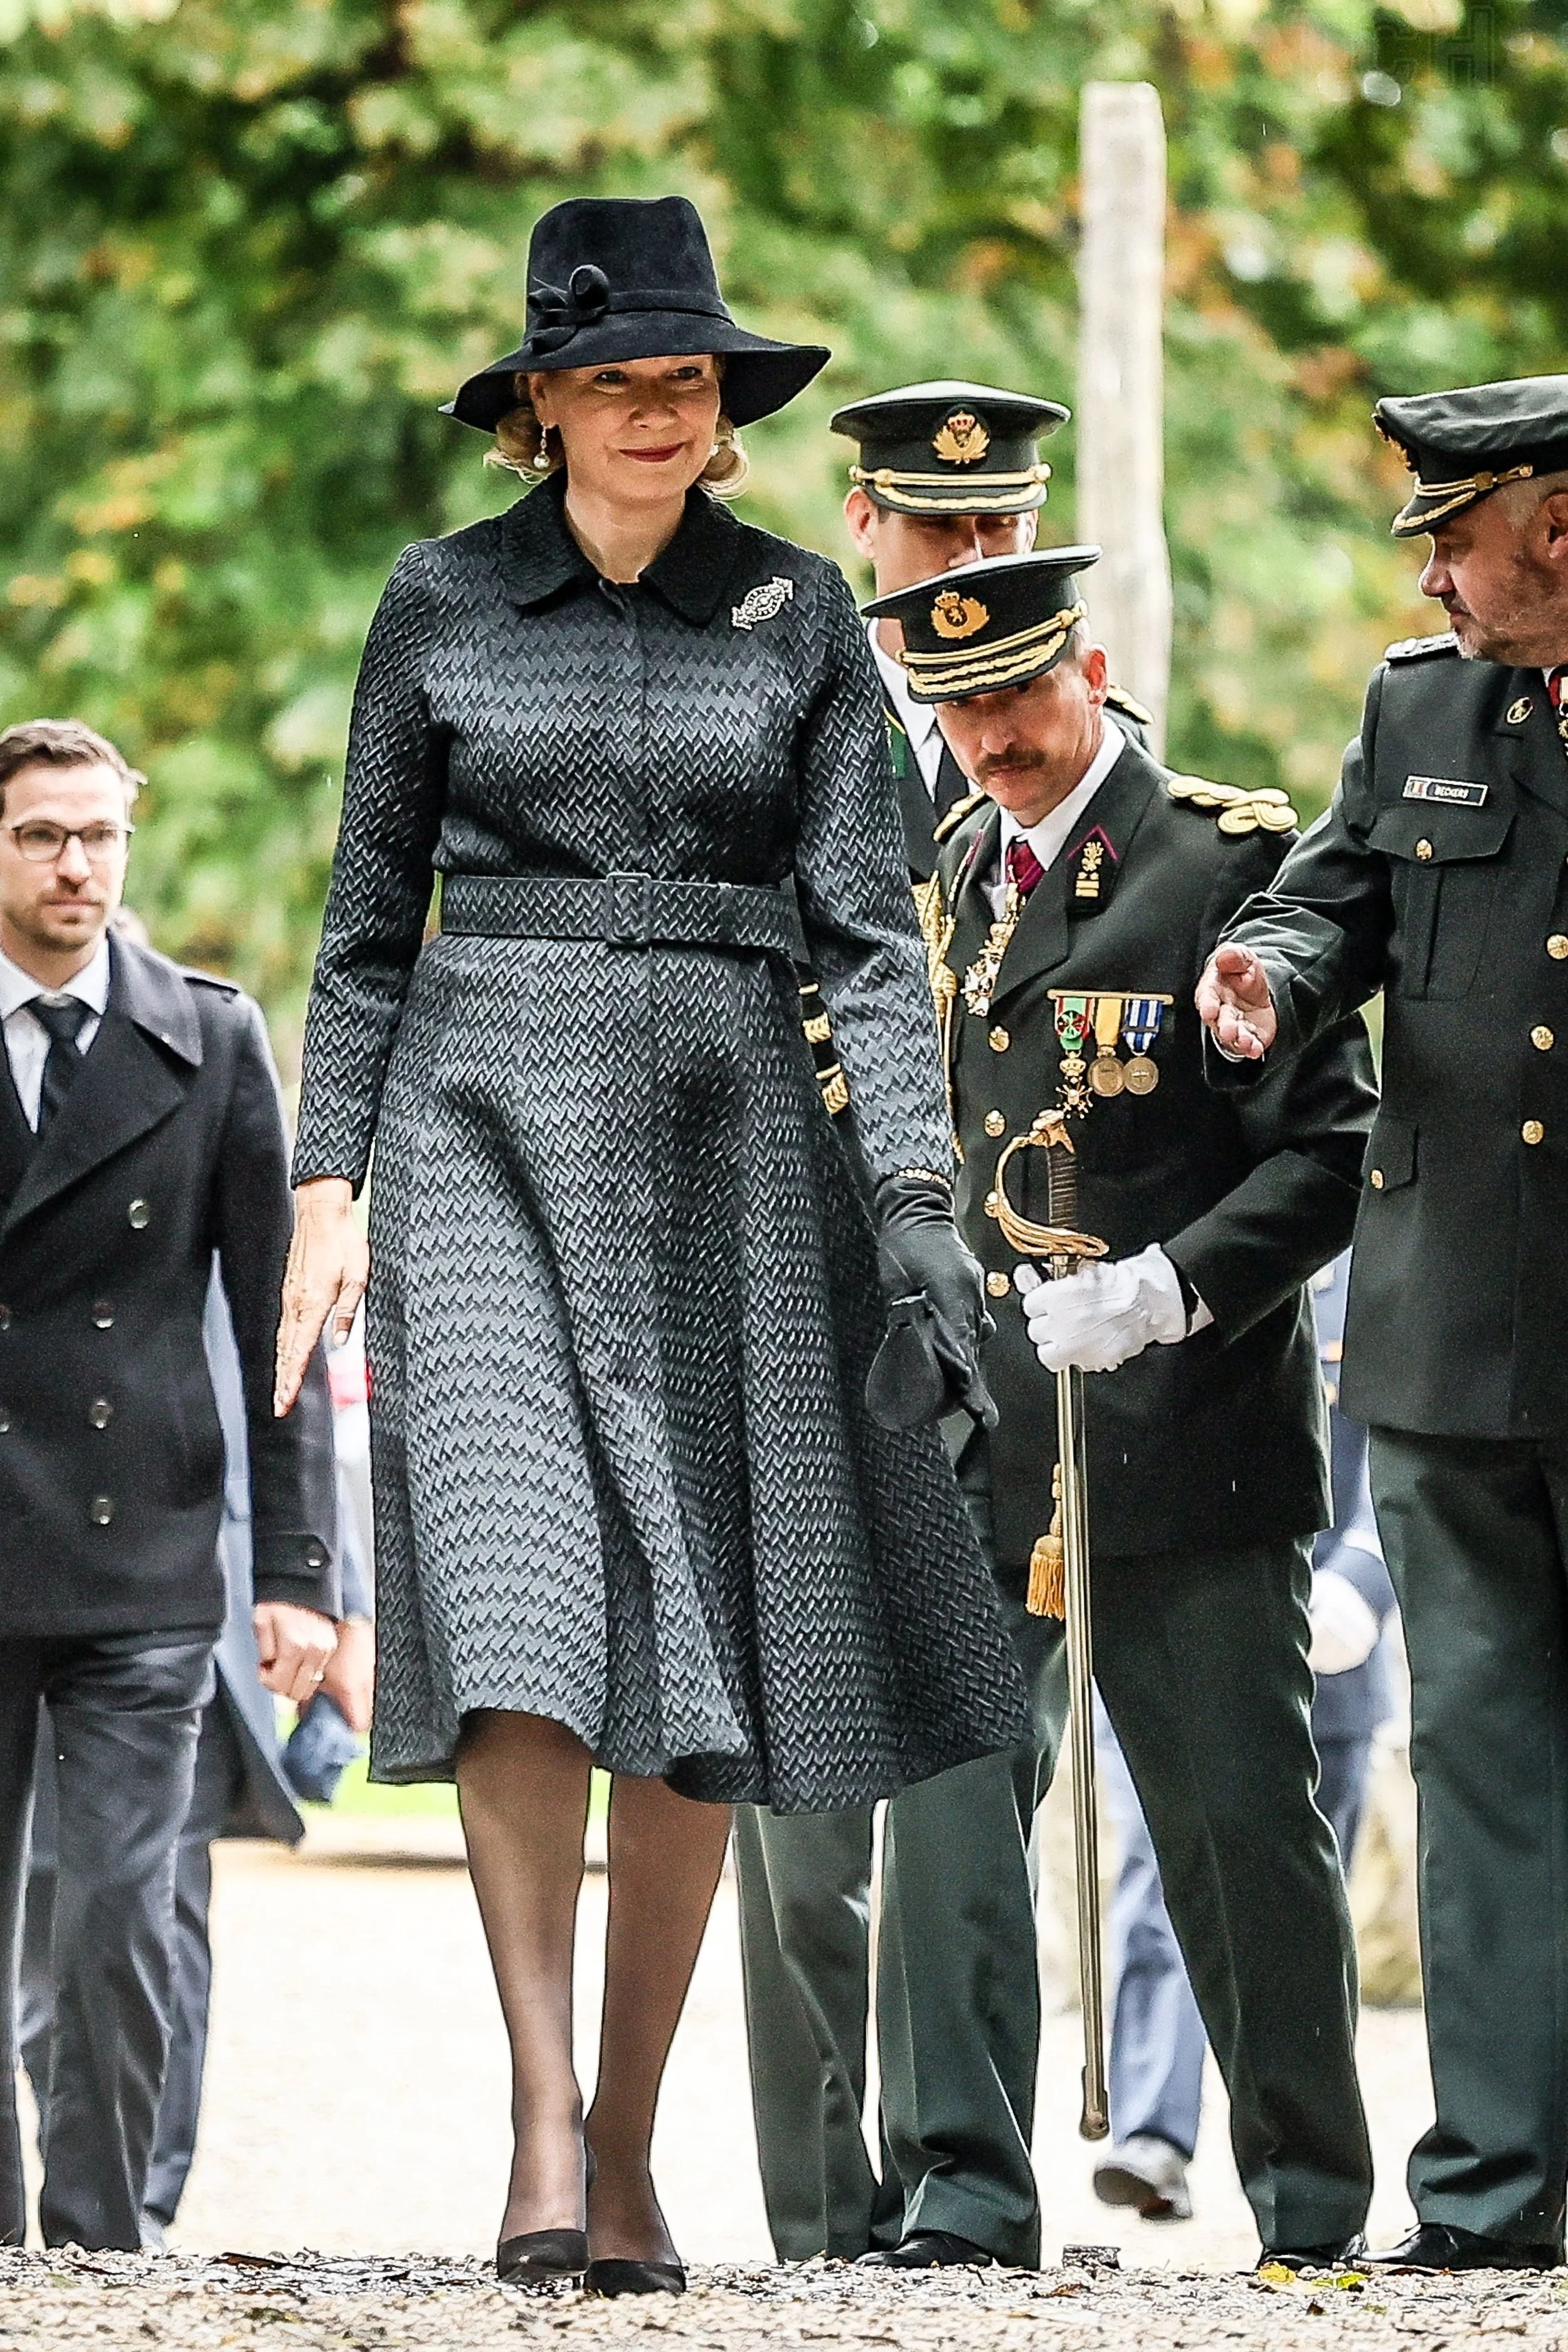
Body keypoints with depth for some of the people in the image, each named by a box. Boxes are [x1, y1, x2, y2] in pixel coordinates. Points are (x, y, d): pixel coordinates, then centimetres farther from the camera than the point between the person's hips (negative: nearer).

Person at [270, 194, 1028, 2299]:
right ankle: (543, 2116, -19)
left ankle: (632, 2146, 8)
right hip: (489, 1119, -1)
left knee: (702, 1649, 0)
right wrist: (328, 1181, 3)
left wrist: (916, 1190, -7)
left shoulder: (797, 610, 7)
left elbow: (868, 920, 3)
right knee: (514, 1591, -18)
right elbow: (370, 917, 10)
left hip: (727, 1124, 1)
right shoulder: (444, 605, 6)